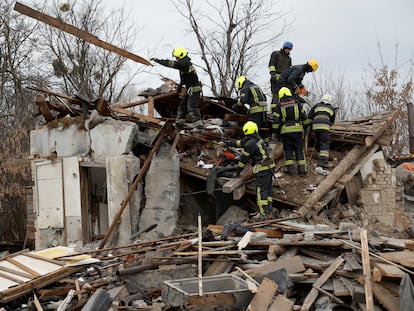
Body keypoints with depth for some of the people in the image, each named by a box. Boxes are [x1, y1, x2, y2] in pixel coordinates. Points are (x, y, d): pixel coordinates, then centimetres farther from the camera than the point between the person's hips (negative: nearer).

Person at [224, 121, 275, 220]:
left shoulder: (250, 144, -15)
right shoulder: (257, 139, 13)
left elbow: (244, 158, -5)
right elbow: (242, 142, 28)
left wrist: (238, 169, 8)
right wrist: (231, 143, 38)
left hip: (262, 169, -10)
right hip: (269, 167, 10)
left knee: (261, 191, -6)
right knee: (268, 190, 13)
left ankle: (263, 214, -7)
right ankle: (269, 212, 17)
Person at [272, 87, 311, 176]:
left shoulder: (279, 106, 2)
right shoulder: (297, 103, 6)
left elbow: (276, 121, -1)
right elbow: (304, 117, 9)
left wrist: (276, 132, 8)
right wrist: (307, 124, 24)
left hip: (285, 131, -1)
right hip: (297, 130, 1)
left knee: (288, 150, 8)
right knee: (299, 149, 6)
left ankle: (290, 169, 2)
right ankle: (302, 169, 3)